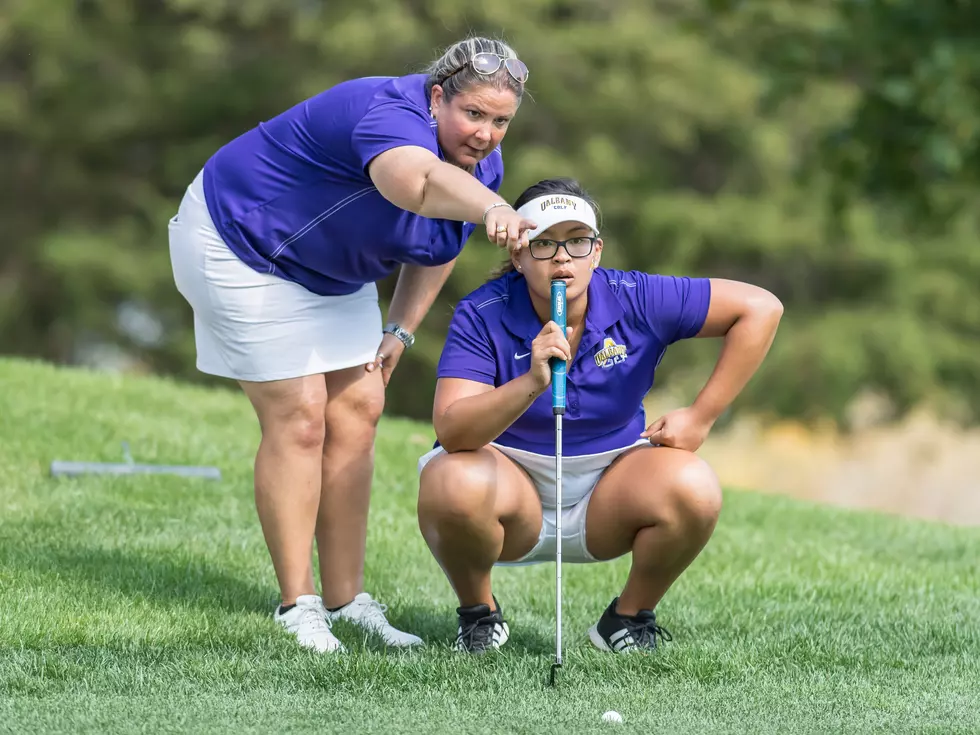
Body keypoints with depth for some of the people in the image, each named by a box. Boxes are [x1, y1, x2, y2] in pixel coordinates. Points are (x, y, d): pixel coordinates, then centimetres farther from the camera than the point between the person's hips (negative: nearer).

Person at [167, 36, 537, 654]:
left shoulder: (483, 163, -8)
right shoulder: (391, 114, -36)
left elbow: (438, 245, 12)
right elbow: (414, 181, -62)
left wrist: (401, 330, 6)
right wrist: (493, 209, -80)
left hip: (330, 272, 9)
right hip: (242, 244, -9)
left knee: (357, 412, 4)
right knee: (298, 418, -11)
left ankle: (348, 599, 10)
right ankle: (298, 607, -5)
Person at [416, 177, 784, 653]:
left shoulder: (636, 301, -13)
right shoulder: (482, 317, -16)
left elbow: (760, 308, -10)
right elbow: (451, 431, -28)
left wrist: (700, 417, -11)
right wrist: (531, 384, -44)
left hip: (609, 485, 2)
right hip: (513, 484, -2)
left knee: (693, 488, -28)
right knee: (453, 484, -35)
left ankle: (629, 616, 0)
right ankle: (478, 613, -4)